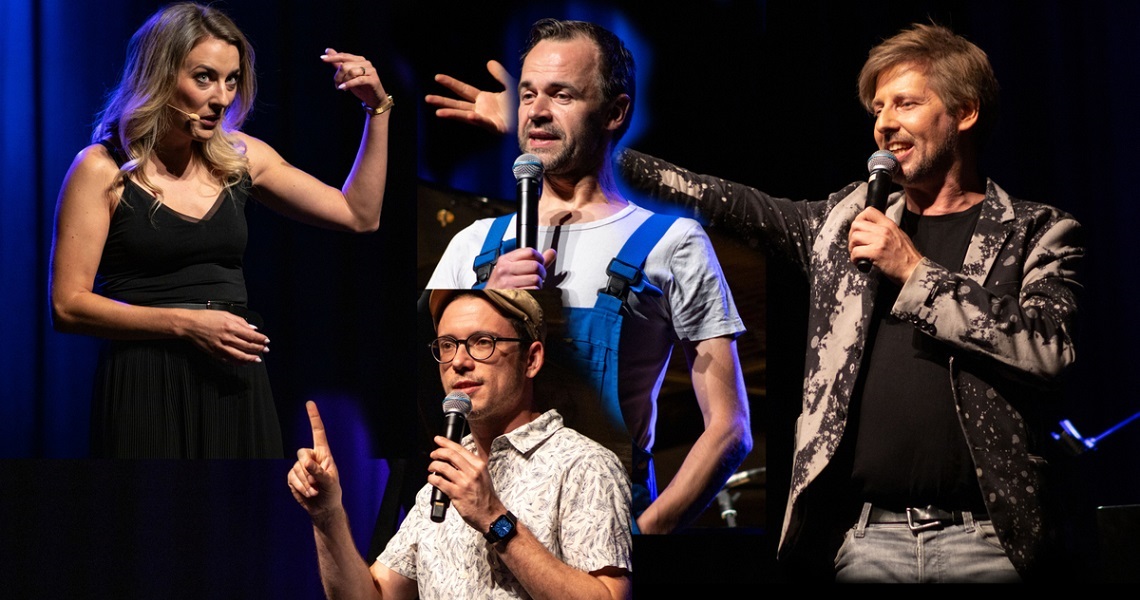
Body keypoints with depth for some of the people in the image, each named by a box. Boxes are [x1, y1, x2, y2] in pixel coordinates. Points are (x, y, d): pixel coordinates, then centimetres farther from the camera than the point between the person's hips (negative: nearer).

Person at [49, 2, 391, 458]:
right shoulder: (102, 169, -6)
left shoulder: (240, 158, 7)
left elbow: (359, 215, 11)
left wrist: (377, 110, 4)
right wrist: (185, 323, -17)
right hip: (146, 385, -4)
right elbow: (68, 305, -9)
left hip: (235, 383, 4)